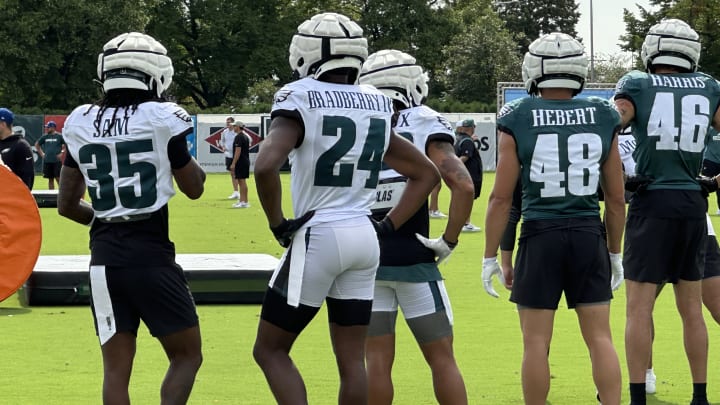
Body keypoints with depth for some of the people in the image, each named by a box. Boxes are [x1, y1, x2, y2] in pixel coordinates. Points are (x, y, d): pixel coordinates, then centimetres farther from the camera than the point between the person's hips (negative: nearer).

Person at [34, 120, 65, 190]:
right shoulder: (44, 137, 10)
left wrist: (62, 153, -9)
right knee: (50, 179, 7)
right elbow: (37, 144, 22)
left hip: (57, 161, -4)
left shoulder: (59, 136, -1)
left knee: (58, 178, -8)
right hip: (47, 161, 4)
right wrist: (41, 153, 12)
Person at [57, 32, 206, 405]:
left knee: (116, 369, 7)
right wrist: (181, 151, 24)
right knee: (186, 356, 9)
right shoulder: (161, 119, -6)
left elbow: (67, 205, 14)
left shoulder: (82, 125, 6)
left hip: (105, 259, 4)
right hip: (152, 255, -4)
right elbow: (194, 188, 7)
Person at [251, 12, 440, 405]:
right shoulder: (376, 108, 10)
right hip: (365, 240, 6)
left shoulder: (301, 102, -10)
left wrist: (278, 223, -12)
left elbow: (266, 166, -25)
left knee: (270, 350, 5)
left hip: (317, 237, -6)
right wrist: (388, 226, 16)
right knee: (351, 359, 9)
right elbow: (426, 173, 18)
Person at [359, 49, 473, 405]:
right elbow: (463, 186, -14)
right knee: (441, 358, 7)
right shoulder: (424, 126, -4)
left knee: (377, 359, 7)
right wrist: (449, 241, -6)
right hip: (412, 259, -3)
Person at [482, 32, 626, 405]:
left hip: (540, 237, -2)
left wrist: (490, 257, 3)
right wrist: (615, 252, 18)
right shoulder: (602, 118, 3)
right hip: (589, 235, 2)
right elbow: (616, 198, 7)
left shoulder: (518, 120, -5)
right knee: (600, 337, 7)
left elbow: (501, 197, -5)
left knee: (536, 341, 4)